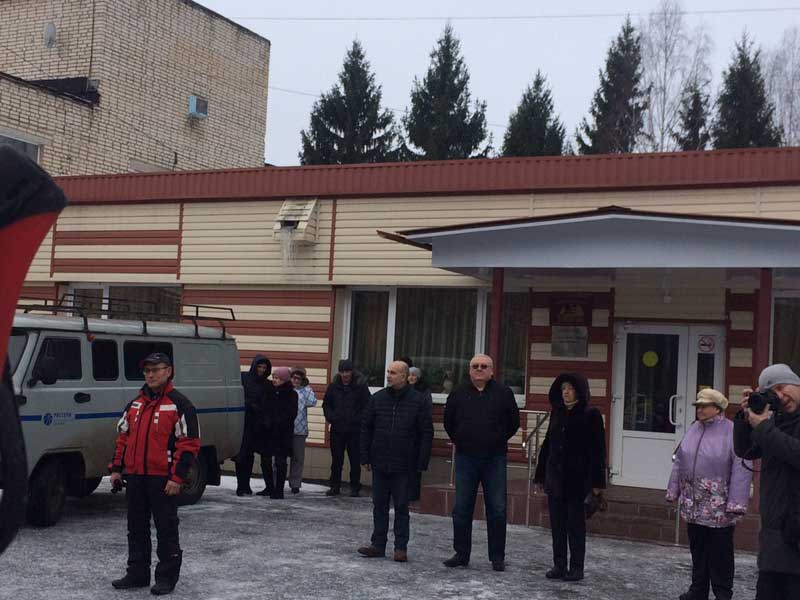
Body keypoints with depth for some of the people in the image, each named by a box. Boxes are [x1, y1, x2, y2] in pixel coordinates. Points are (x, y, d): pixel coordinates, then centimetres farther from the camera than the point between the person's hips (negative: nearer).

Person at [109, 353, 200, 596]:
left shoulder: (179, 404, -7)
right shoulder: (135, 404, 14)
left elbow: (189, 444, -11)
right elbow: (123, 437, 19)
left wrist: (177, 478, -15)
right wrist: (116, 469, 11)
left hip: (163, 479, -6)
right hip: (135, 476, 7)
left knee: (166, 528, 2)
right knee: (136, 528, 13)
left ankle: (167, 577, 11)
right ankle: (137, 573, 24)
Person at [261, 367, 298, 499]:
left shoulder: (291, 394, -3)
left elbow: (291, 414, -9)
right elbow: (265, 410, 9)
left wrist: (275, 422, -14)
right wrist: (266, 421, -10)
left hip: (283, 433, -5)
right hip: (268, 432, 5)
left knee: (280, 461, -2)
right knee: (266, 459, 8)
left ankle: (279, 490, 0)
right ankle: (269, 487, 20)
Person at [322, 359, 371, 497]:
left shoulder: (360, 386, -3)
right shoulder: (333, 386, 7)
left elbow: (367, 406, -2)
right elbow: (326, 404, 16)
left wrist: (359, 420, -12)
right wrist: (330, 417, 0)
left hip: (355, 430, -3)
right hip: (337, 429, 3)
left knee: (355, 460, 1)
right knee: (336, 460, 8)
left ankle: (355, 487, 10)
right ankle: (335, 487, 16)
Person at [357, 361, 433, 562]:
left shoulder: (417, 401, -4)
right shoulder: (378, 398, 5)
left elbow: (426, 433, -3)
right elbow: (366, 428, 10)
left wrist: (421, 462, -8)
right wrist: (365, 456, 5)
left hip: (403, 465, -3)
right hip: (379, 462, 3)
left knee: (401, 507, 4)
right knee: (379, 504, 9)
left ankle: (401, 547, 11)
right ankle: (378, 545, 17)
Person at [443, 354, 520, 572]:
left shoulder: (503, 393, 0)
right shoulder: (459, 393, 5)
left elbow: (514, 422, 9)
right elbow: (448, 422, 17)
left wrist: (499, 440, 7)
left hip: (495, 458, -1)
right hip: (466, 458, 1)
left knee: (497, 509, 0)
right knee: (462, 508, 4)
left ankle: (497, 557, 10)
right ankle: (461, 554, 15)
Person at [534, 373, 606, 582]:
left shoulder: (591, 415, -6)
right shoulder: (557, 413, 10)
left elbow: (597, 450, -8)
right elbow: (547, 445, 15)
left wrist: (596, 482, -13)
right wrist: (541, 475, 13)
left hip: (577, 479, -5)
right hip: (555, 477, 5)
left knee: (575, 524, 2)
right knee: (557, 524, 8)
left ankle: (576, 568, 10)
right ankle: (559, 565, 17)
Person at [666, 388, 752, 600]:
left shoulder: (732, 432, -14)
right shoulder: (694, 430, 8)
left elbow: (741, 471, -17)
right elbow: (679, 462, 14)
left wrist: (736, 504, -20)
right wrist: (673, 491, 13)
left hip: (719, 510, -6)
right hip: (693, 507, 6)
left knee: (720, 554, 4)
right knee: (697, 551, 16)